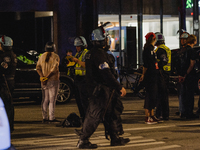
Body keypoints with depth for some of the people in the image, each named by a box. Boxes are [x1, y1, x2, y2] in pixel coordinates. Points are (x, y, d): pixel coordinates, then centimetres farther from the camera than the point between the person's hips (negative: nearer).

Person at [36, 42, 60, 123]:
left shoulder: (42, 56, 7)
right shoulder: (55, 57, -8)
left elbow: (38, 68, 1)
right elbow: (54, 69, -17)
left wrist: (42, 77, -8)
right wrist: (47, 78, -17)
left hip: (44, 82, 5)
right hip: (53, 80, -5)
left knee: (45, 100, 10)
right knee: (52, 100, -2)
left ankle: (44, 117, 9)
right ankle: (51, 118, -4)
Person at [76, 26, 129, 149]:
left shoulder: (92, 53, 14)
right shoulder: (99, 54, -20)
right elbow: (107, 74, -25)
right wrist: (120, 87, -21)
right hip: (101, 91, -10)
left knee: (111, 114, 15)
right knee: (95, 116, -5)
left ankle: (115, 138, 22)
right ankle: (83, 141, -1)